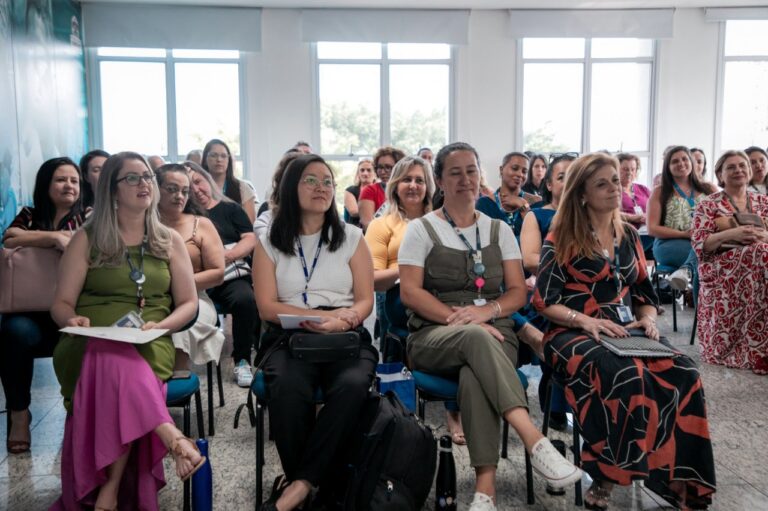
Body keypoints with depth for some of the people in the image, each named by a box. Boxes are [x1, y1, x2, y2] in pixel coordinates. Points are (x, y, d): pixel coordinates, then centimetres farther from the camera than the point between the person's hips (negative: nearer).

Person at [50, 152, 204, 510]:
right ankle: (174, 440, -40)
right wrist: (73, 319, -16)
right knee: (113, 360, -39)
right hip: (90, 344, -1)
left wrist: (160, 325, -9)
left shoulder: (170, 241, 14)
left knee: (119, 365, -35)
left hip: (150, 345, 1)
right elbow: (61, 304, 7)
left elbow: (188, 303, 11)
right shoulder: (86, 240, 9)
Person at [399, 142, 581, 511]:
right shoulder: (421, 230, 7)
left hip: (493, 333, 2)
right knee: (476, 338, -39)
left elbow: (518, 293, 10)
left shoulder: (499, 230, 15)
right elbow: (409, 292, -3)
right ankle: (534, 440, -47)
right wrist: (457, 317, -17)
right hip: (434, 335, -2)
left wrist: (487, 310, -13)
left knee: (474, 376, -36)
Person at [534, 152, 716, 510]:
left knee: (683, 374, -25)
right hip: (574, 333, -5)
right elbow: (544, 299, -5)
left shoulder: (628, 235, 18)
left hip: (625, 333, 5)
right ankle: (605, 478, -23)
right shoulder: (562, 237, 1)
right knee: (627, 377, -37)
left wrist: (648, 319, -1)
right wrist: (585, 320, -20)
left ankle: (675, 477, -15)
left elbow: (643, 291, 22)